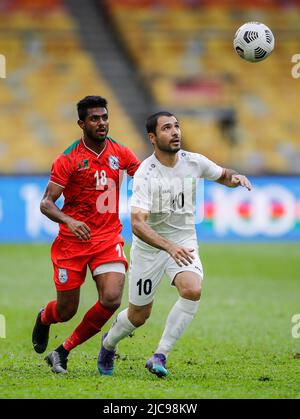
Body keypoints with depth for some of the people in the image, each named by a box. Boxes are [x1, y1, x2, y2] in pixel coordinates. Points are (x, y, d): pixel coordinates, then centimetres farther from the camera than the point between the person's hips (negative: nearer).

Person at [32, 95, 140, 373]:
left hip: (108, 240, 3)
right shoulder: (68, 159, -8)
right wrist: (68, 221, -29)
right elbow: (46, 204, -10)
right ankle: (43, 318, 46)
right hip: (72, 242, -3)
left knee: (111, 299, -19)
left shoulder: (119, 153, 4)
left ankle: (63, 352, 0)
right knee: (66, 311, 4)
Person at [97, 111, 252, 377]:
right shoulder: (145, 174, -23)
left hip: (184, 243, 3)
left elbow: (223, 175, 15)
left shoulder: (193, 162, -7)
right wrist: (169, 246, -48)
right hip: (149, 247, -3)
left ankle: (160, 356, -18)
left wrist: (236, 178, -10)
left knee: (193, 290, -28)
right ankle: (109, 344, 43)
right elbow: (138, 224, -34)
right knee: (139, 315, 8)